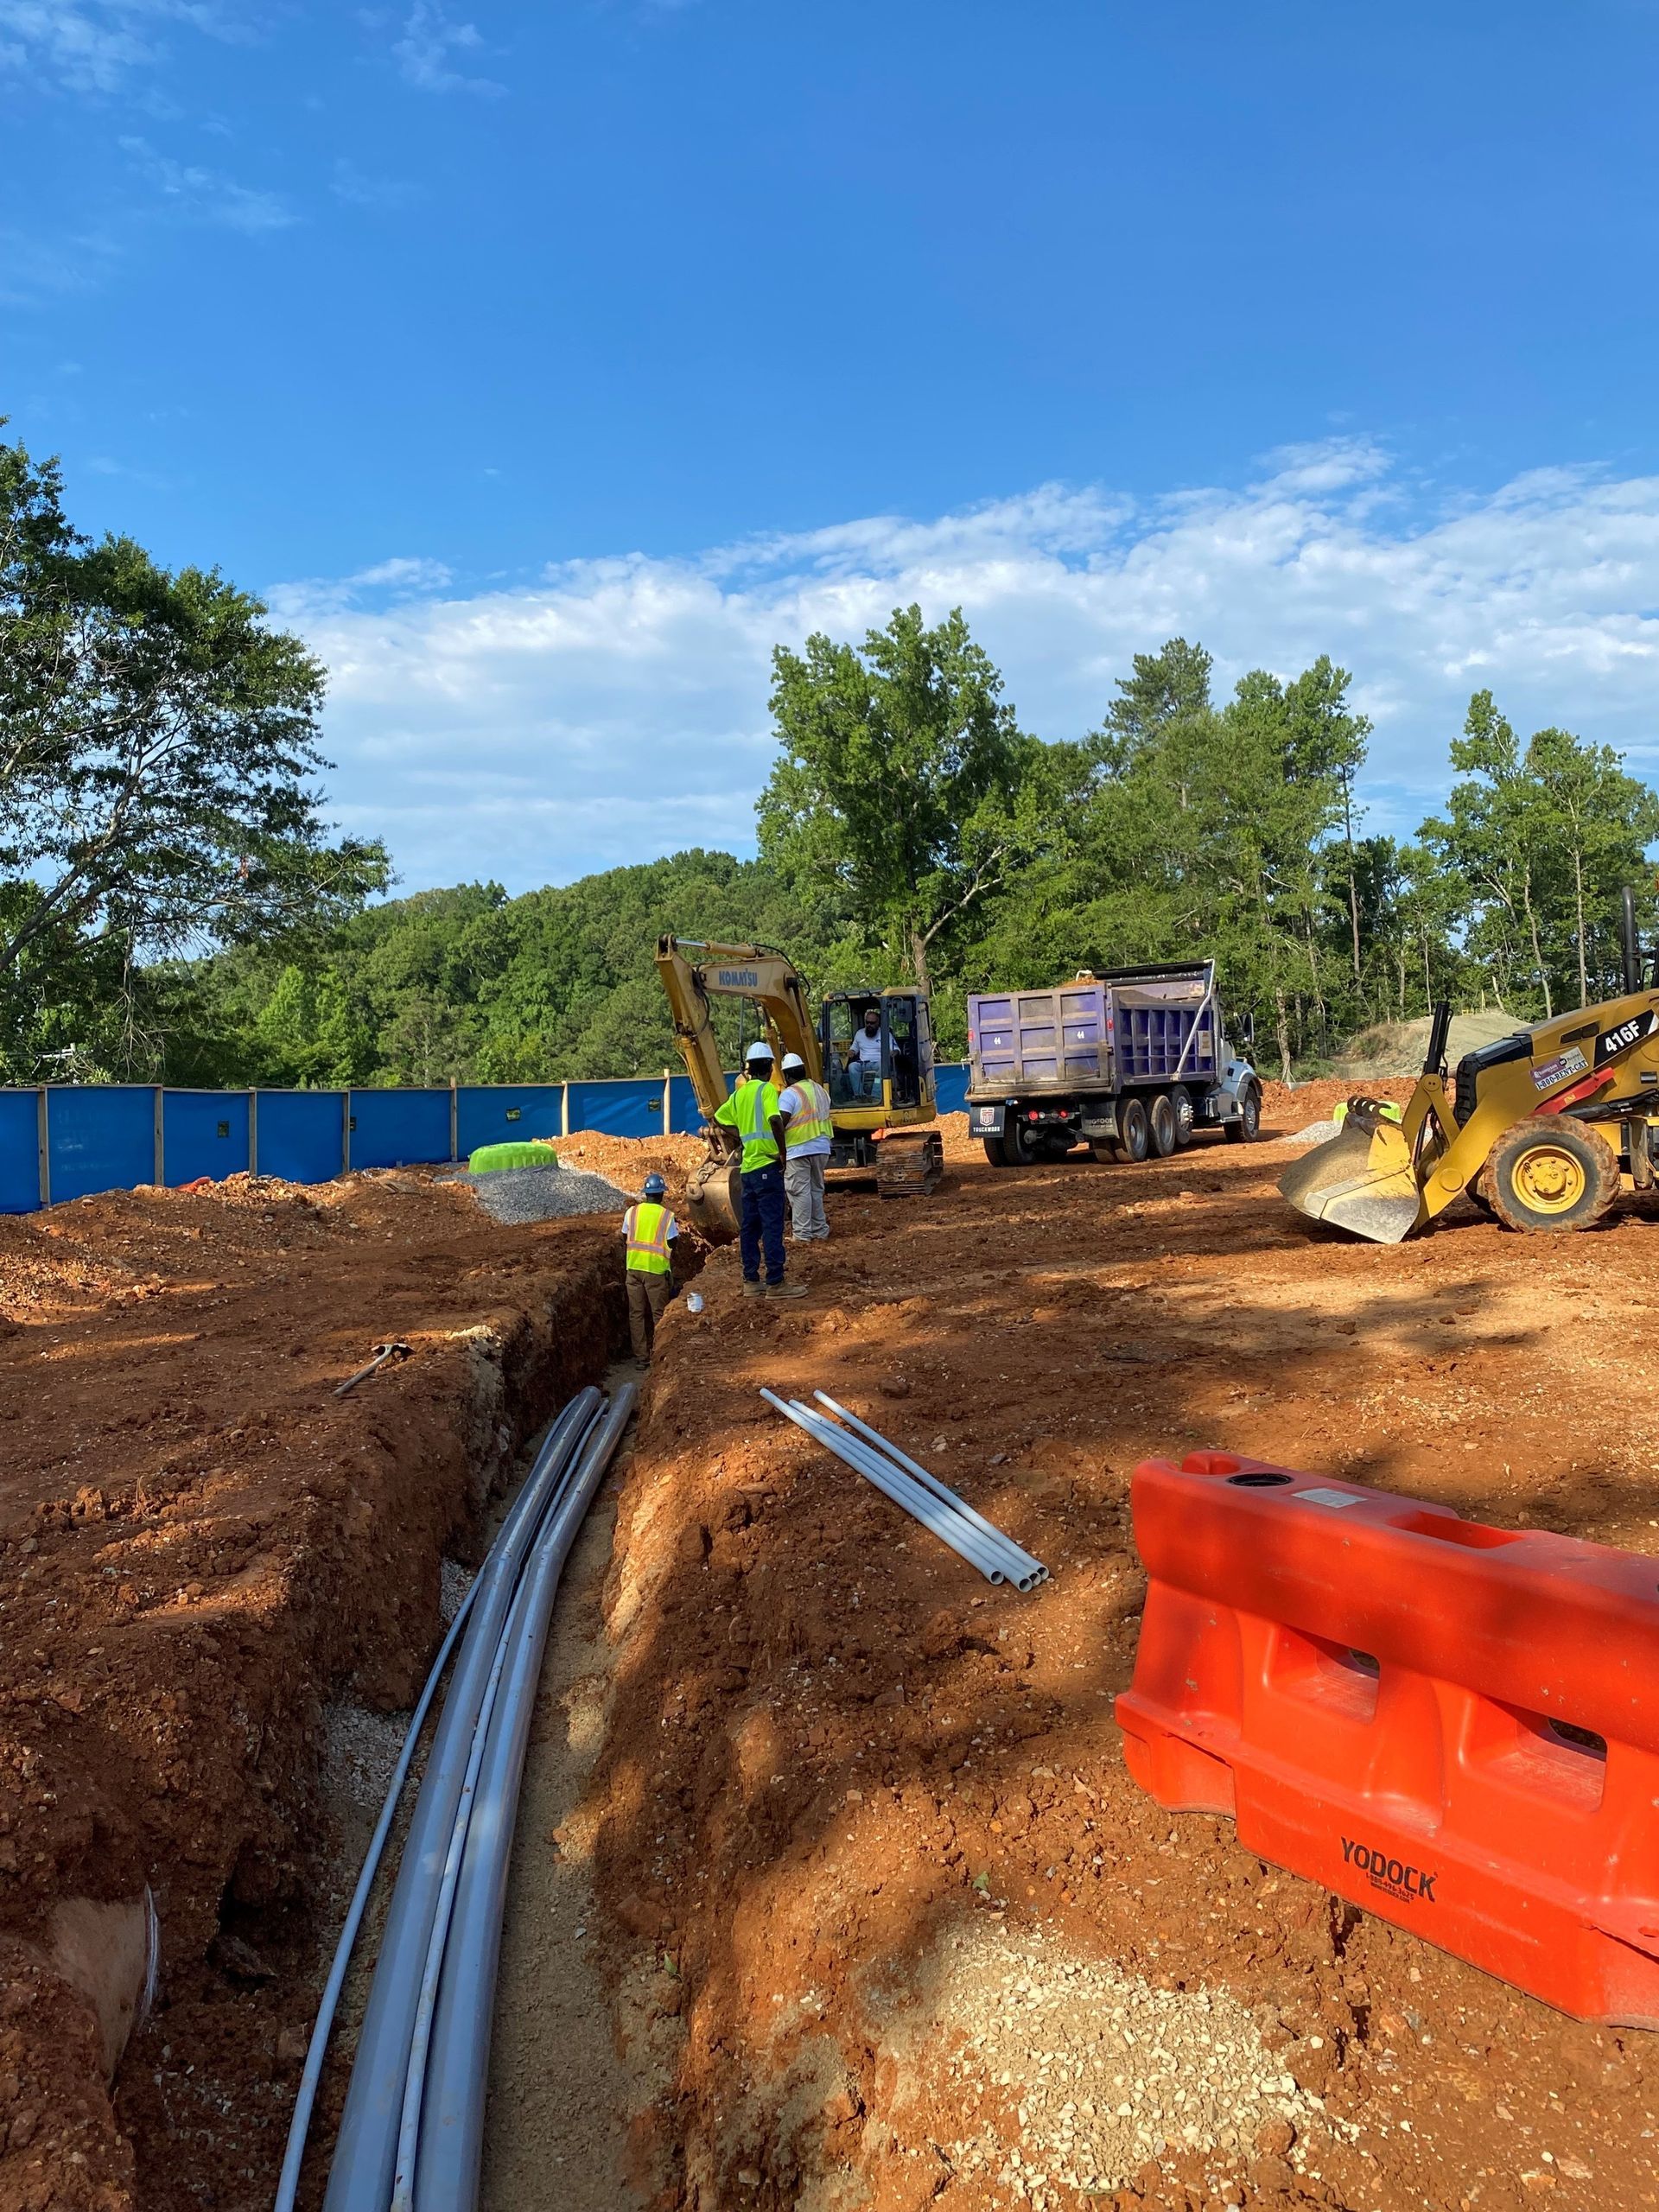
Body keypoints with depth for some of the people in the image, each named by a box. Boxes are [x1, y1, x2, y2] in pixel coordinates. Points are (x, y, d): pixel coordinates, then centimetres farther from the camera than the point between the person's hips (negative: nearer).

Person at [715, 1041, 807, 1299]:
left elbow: (718, 1118, 23)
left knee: (749, 1226, 10)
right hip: (767, 1166, -7)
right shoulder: (767, 1089, -9)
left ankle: (751, 1281, 15)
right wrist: (782, 1152, -16)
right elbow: (774, 1119, -26)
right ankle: (775, 1284, -5)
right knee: (772, 1226, -5)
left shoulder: (739, 1093, 12)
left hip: (748, 1167, 8)